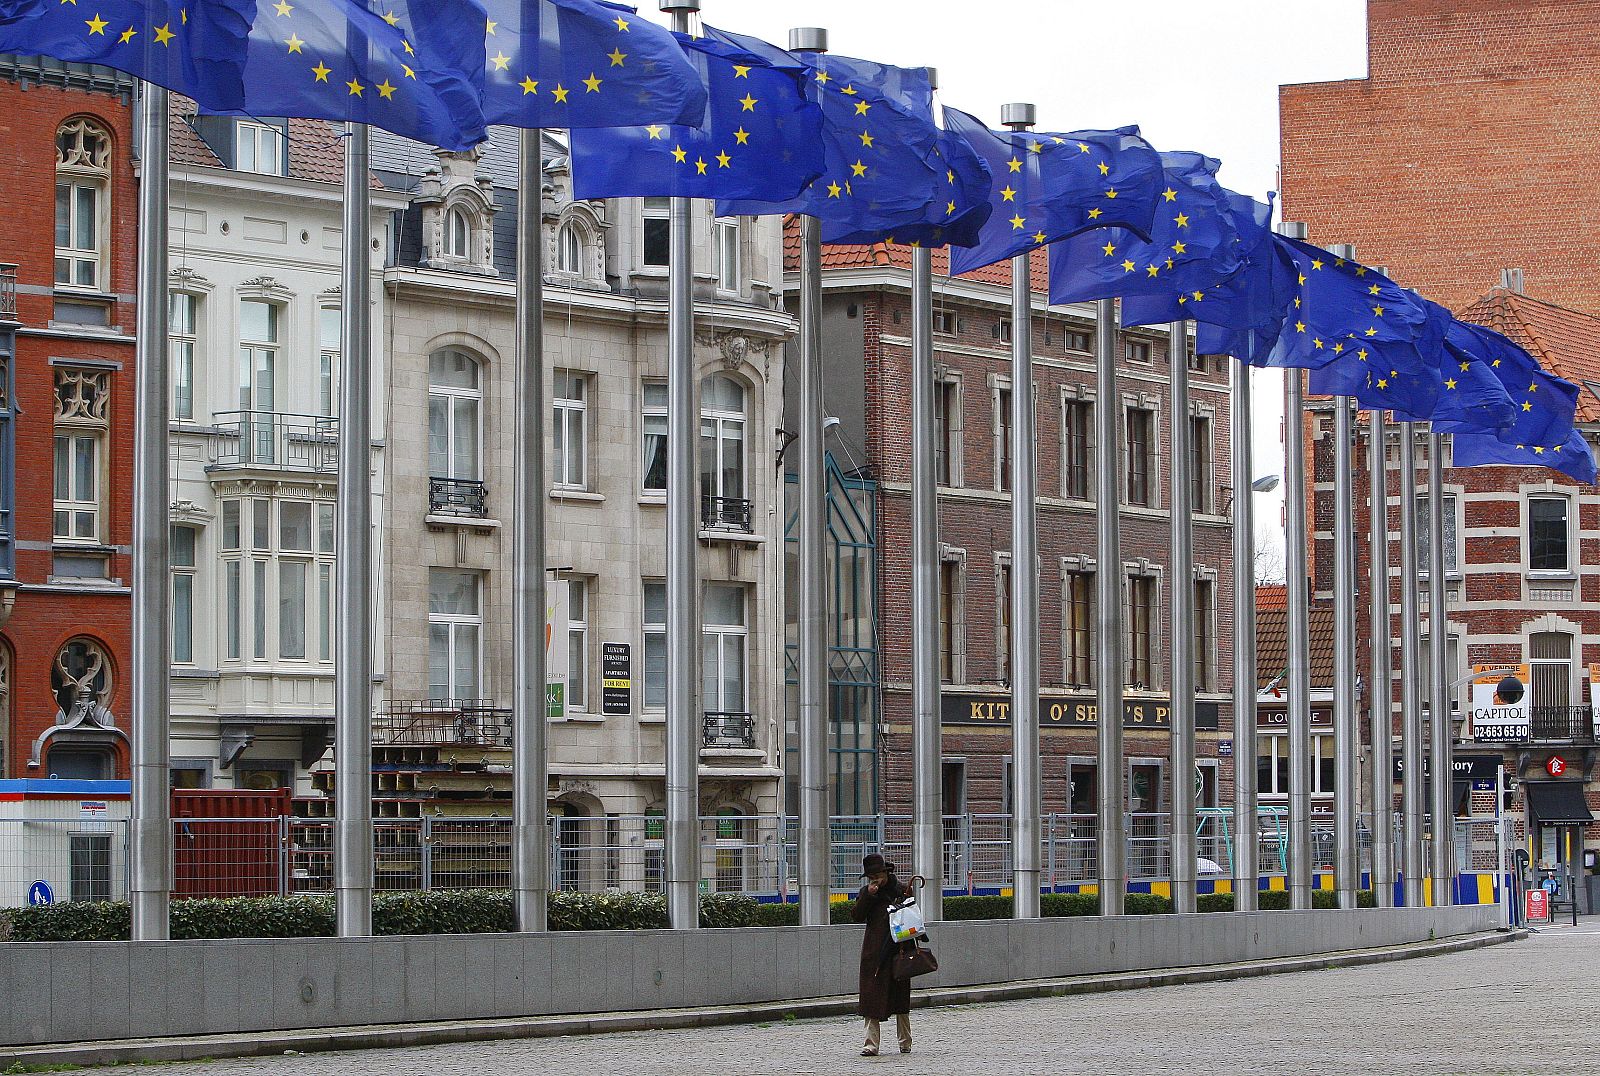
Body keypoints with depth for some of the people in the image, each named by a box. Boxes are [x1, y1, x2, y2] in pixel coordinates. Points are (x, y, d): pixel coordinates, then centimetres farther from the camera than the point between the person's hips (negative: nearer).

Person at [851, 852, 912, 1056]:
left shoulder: (901, 890, 4)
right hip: (875, 953, 0)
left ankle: (905, 1042, 19)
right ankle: (871, 1044, -8)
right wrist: (869, 895, -13)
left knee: (900, 997, 8)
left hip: (899, 950, 0)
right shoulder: (866, 892, 7)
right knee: (872, 997, -6)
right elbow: (856, 916, -3)